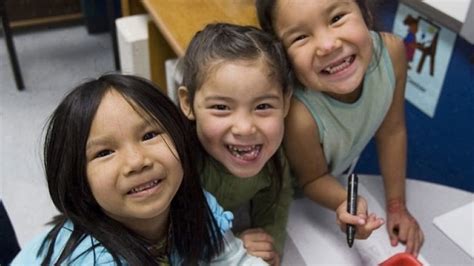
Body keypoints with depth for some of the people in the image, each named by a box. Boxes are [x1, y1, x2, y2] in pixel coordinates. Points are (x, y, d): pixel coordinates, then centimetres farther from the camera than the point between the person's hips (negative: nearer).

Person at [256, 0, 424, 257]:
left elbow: (392, 131, -14)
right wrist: (344, 203, -43)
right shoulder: (298, 115, -43)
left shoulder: (391, 51, -31)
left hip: (342, 174, 4)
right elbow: (314, 179, -21)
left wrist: (397, 205, -5)